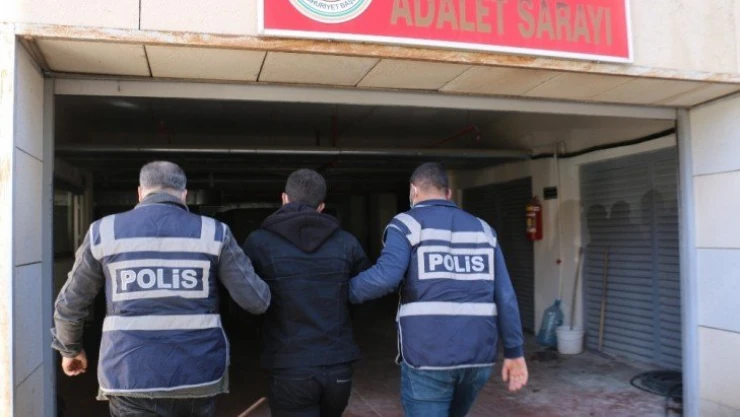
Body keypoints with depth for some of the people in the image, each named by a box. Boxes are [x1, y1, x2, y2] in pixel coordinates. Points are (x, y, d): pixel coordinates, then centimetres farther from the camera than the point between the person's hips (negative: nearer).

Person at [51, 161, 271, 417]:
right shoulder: (213, 233, -2)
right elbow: (257, 301, -3)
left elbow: (69, 304, 10)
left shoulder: (105, 232, 2)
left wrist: (70, 349, 29)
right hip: (198, 375, 1)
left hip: (132, 378, 0)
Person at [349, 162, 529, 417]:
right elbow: (505, 296, 7)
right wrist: (514, 352, 10)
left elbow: (385, 277, -18)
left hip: (427, 354, -5)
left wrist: (344, 292, -1)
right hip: (478, 354, 5)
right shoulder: (481, 229, 13)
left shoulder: (407, 225, -1)